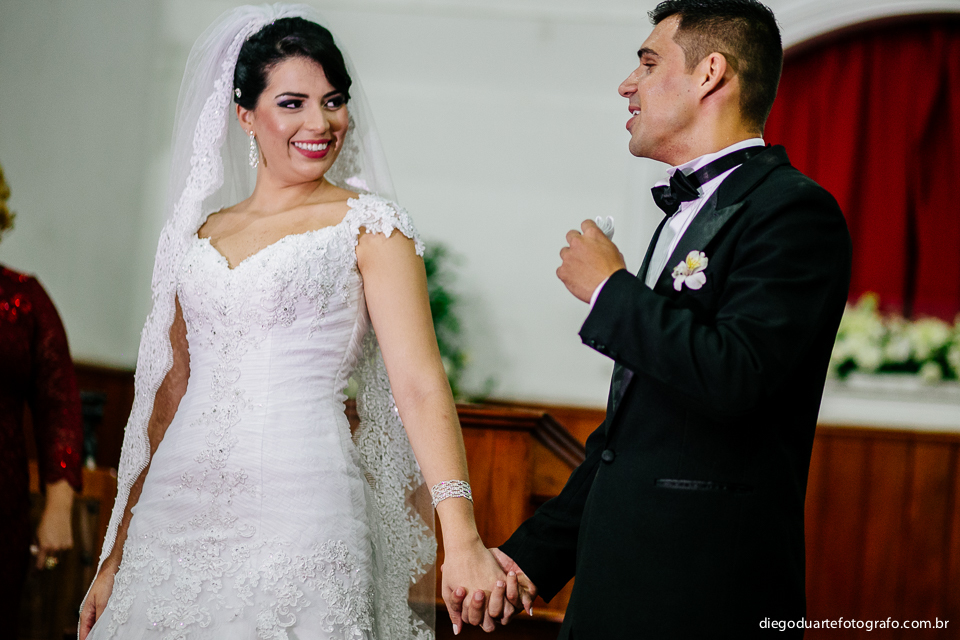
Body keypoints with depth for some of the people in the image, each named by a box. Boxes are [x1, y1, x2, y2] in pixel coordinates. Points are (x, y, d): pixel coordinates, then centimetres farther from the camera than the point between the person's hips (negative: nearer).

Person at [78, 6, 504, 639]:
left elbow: (420, 384, -11)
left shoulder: (368, 226, 0)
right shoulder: (199, 232, 13)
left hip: (297, 512, -4)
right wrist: (116, 557, 16)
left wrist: (462, 540, -24)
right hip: (177, 517, 4)